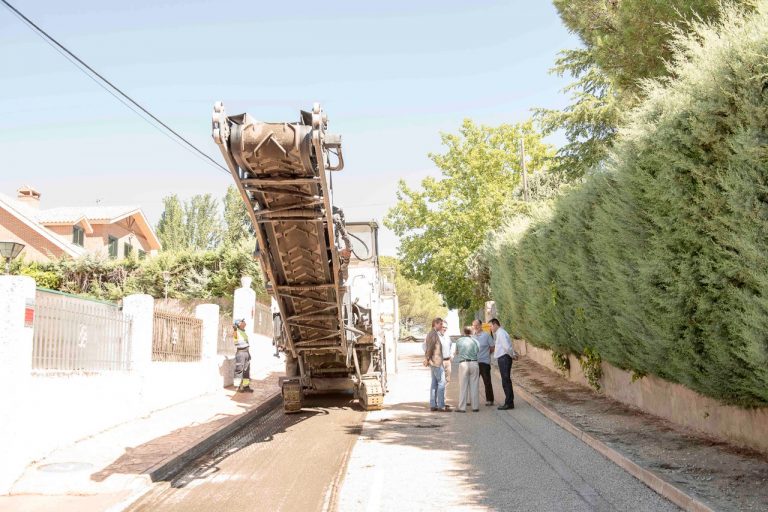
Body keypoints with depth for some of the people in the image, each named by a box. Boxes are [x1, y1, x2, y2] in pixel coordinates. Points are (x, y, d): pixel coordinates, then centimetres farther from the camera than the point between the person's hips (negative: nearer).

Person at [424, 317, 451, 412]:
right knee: (441, 383, -8)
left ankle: (433, 405, 13)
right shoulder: (434, 334, -15)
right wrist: (427, 359, -14)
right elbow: (430, 347, -20)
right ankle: (441, 405, -8)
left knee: (434, 383, 11)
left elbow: (428, 348, 20)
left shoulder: (431, 334, 18)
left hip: (433, 362, 10)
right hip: (437, 362, -10)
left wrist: (426, 358, 16)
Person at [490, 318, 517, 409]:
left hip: (504, 359, -10)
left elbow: (507, 347, -23)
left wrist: (512, 355, -11)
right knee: (507, 381, 13)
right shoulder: (499, 333, 18)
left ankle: (509, 403, -5)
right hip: (503, 359, 10)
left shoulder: (501, 333, -15)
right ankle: (510, 402, 19)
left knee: (506, 381, -7)